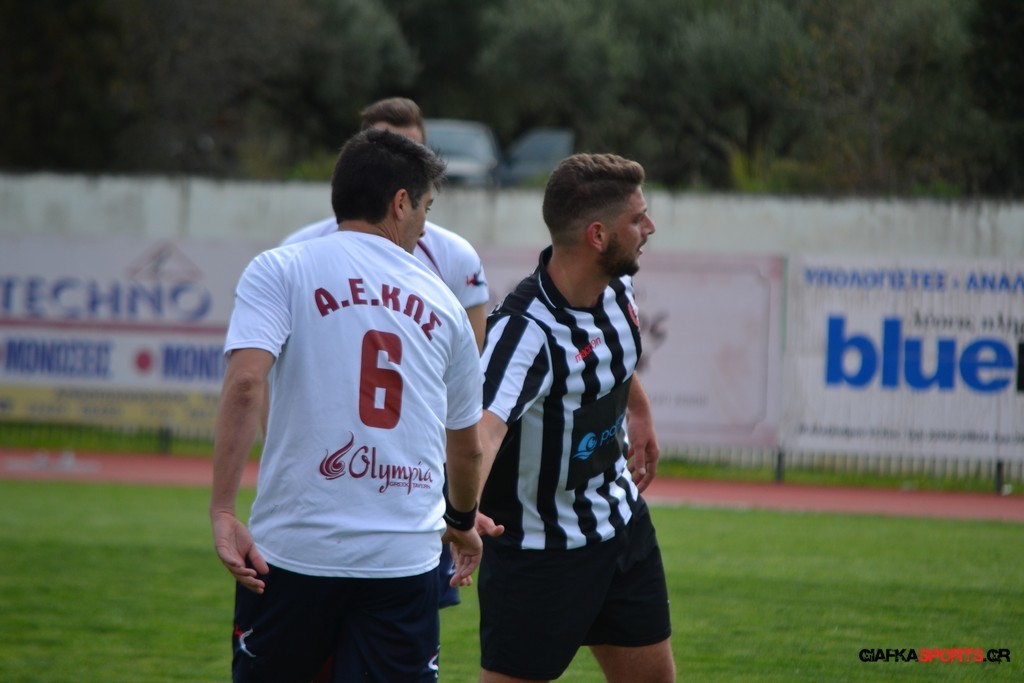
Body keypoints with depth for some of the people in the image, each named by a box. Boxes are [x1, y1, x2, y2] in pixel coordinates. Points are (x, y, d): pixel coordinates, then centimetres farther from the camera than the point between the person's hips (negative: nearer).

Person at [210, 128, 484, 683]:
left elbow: (246, 382, -16)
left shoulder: (280, 271, 2)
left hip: (295, 550, -2)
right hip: (406, 560, 2)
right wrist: (462, 522, 44)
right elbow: (467, 447, 24)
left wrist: (223, 511, -16)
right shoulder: (441, 302, 13)